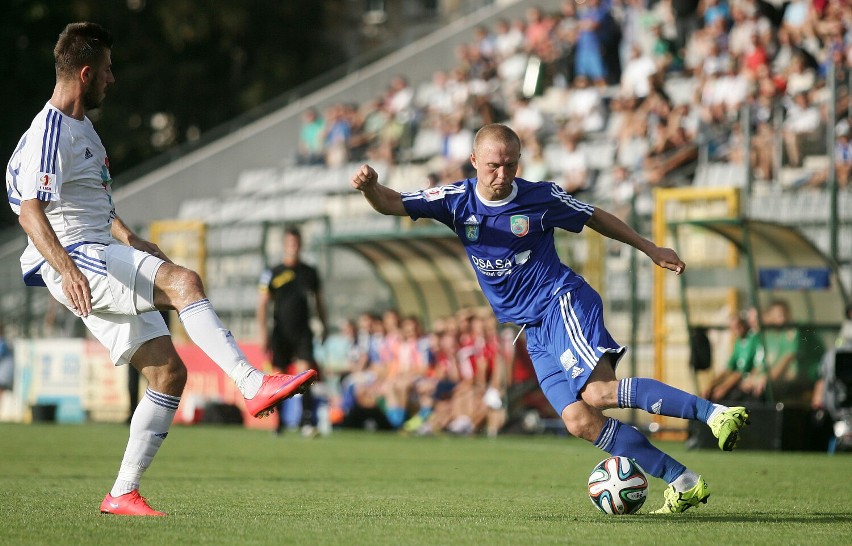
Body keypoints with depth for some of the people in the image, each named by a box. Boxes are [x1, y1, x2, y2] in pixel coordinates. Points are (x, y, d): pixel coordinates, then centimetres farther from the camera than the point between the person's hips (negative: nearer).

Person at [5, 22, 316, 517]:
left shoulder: (81, 128, 21)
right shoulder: (49, 133, -11)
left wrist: (131, 240, 31)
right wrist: (65, 267, -38)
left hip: (105, 263, 10)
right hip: (76, 262, -10)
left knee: (169, 370, 1)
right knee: (183, 282, -30)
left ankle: (124, 494, 3)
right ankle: (253, 384, -40)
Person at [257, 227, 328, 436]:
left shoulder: (309, 273, 9)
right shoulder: (272, 273, 2)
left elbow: (318, 301, 20)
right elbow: (262, 304, 0)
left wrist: (323, 327, 19)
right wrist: (263, 333, -8)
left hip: (303, 332, 1)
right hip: (280, 333, -1)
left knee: (305, 372, -15)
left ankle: (307, 420, -19)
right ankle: (279, 422, 15)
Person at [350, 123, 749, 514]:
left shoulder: (541, 197, -3)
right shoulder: (458, 200, 3)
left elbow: (594, 217, 13)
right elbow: (392, 204, -3)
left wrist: (650, 249, 18)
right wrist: (370, 186, -25)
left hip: (564, 304, -5)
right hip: (536, 331, 5)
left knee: (599, 391, -30)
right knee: (579, 420, -11)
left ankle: (714, 413, -36)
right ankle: (683, 484, -9)